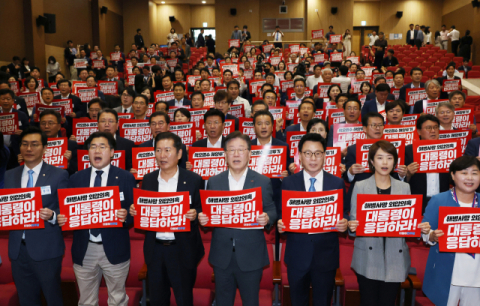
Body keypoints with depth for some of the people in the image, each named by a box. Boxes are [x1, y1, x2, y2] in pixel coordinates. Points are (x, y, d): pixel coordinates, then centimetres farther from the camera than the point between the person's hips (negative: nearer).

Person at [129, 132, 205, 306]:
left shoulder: (193, 180, -7)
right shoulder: (148, 180, 4)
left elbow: (203, 211, -4)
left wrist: (195, 214, -25)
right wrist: (134, 211, -12)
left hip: (183, 250, -3)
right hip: (154, 249, 3)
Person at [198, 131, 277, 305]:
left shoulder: (263, 182, -2)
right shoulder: (214, 182, 4)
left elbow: (272, 211, -1)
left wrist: (267, 218, -22)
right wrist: (202, 218, -15)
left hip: (251, 257, -2)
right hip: (222, 256, 2)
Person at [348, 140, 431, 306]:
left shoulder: (404, 188, 9)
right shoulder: (360, 187, 2)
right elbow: (353, 220, 1)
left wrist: (422, 229, -11)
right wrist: (351, 226, -21)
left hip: (395, 258, 2)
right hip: (367, 257, -2)